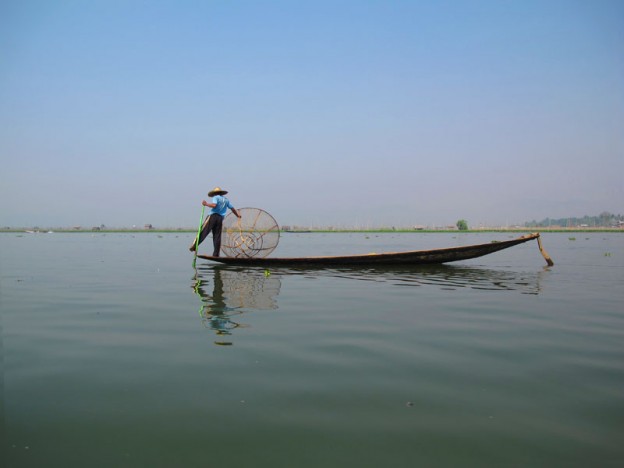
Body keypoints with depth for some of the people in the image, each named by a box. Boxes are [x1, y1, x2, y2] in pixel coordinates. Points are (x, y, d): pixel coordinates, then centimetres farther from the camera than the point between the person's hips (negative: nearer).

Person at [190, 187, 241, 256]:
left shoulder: (215, 197, 3)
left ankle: (194, 246, -15)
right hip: (220, 219, 5)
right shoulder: (226, 200, 20)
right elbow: (233, 209, 22)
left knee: (203, 232, -7)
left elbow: (214, 205, -16)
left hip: (213, 216, -5)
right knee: (217, 237, 4)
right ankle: (216, 254, 1)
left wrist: (206, 204, -3)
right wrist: (238, 215, 36)